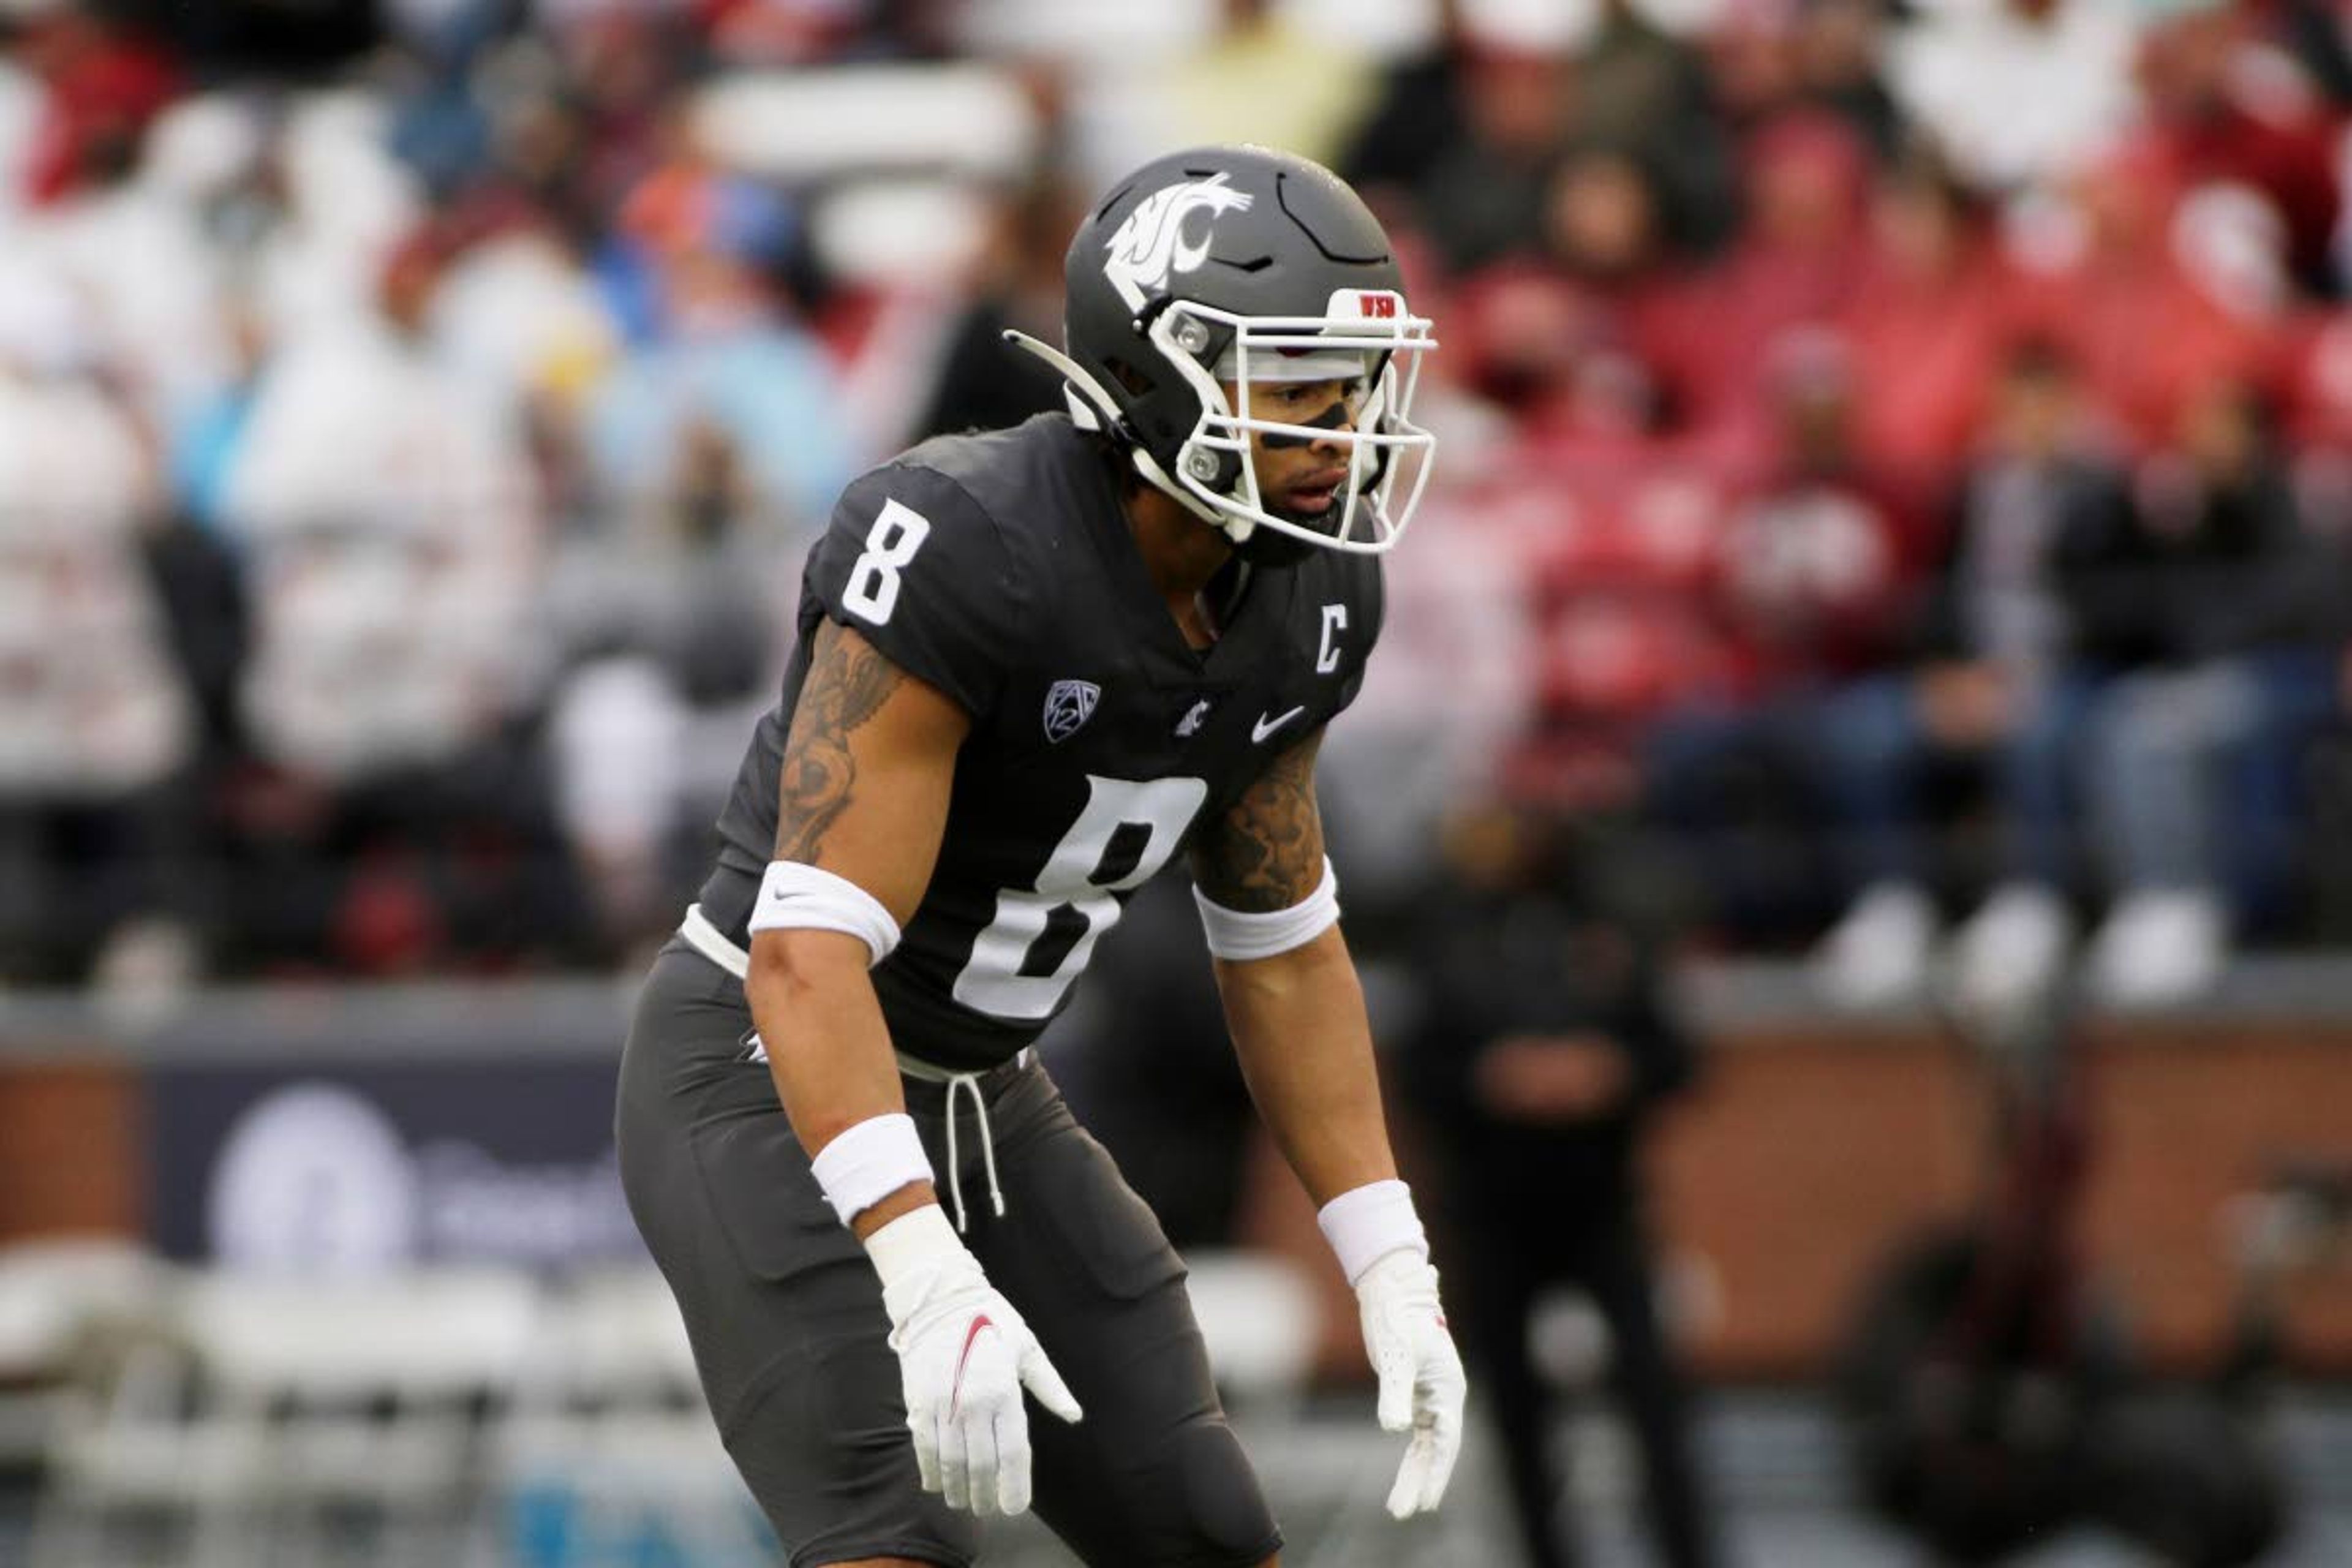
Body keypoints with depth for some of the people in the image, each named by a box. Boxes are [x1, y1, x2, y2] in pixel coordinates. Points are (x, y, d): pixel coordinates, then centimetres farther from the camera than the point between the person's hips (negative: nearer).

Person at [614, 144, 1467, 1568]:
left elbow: (1283, 951, 10)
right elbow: (809, 951, -32)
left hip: (979, 1104, 8)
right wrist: (929, 1289, -42)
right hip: (771, 1085, -8)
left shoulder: (1298, 597, -4)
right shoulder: (965, 553, -29)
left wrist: (1394, 1278, 4)